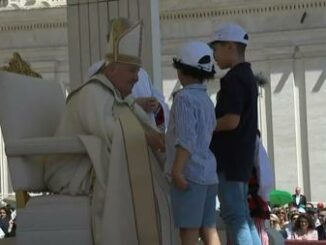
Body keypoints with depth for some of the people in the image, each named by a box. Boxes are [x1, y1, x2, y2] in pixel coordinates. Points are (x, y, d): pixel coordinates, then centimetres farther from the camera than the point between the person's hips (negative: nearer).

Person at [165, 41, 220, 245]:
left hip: (190, 173, -8)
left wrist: (177, 170, -22)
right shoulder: (207, 101, 15)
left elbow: (186, 138, -18)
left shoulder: (184, 98, -9)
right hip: (208, 173, 8)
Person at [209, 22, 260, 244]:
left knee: (234, 216, -8)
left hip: (229, 159, -10)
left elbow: (231, 120, -22)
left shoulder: (234, 79, -14)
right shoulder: (248, 76, 17)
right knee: (243, 216, 13)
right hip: (243, 157, 10)